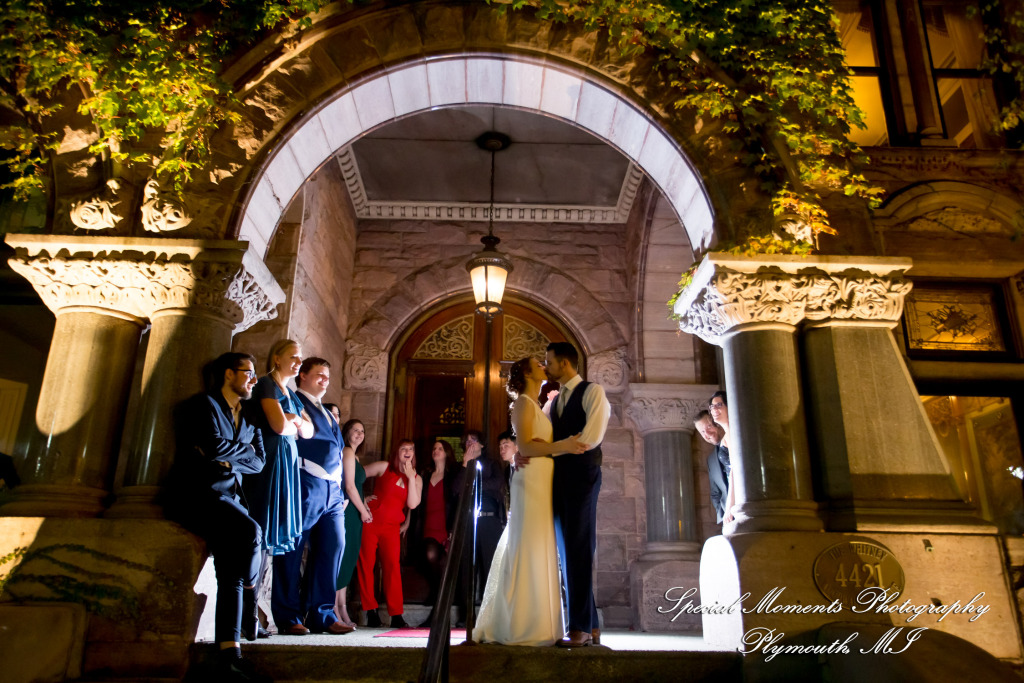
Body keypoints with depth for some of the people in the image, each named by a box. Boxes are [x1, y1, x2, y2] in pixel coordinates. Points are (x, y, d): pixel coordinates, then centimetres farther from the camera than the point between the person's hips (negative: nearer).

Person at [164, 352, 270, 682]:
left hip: (227, 496, 6)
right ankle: (251, 601, -7)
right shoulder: (203, 404, 2)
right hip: (196, 493, -6)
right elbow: (214, 446, -15)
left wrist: (227, 457, -6)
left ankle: (229, 656, -19)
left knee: (229, 567, -15)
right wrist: (243, 450, 2)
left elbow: (259, 461, 10)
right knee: (250, 531, -30)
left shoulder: (248, 417, 22)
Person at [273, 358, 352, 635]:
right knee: (293, 549, -2)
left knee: (333, 547, 5)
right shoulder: (293, 402, 2)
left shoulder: (328, 414, 26)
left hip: (332, 490, 8)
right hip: (306, 484, -8)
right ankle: (288, 617, 6)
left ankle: (321, 614, 12)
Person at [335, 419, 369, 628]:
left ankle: (342, 611, 15)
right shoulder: (348, 453, -9)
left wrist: (363, 506, 9)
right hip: (347, 512, -10)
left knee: (347, 562, 10)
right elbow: (349, 486, -14)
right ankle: (336, 612, -4)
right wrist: (363, 511, -7)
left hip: (353, 514, 10)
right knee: (342, 559, -8)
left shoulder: (354, 456, 21)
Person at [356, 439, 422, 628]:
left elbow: (412, 504, -5)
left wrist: (410, 478, -8)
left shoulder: (416, 479, 10)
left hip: (391, 527, 2)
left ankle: (396, 615, -2)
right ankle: (371, 611, 9)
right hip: (370, 522, -1)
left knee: (392, 566, -7)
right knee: (365, 565, -2)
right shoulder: (384, 467, 3)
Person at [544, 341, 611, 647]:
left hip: (582, 475, -7)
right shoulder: (555, 401, 23)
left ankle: (581, 628, -3)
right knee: (567, 552, 6)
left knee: (579, 550, -8)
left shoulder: (593, 391, -1)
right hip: (558, 478, 8)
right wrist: (522, 450, -5)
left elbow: (591, 437, -14)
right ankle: (590, 625, 11)